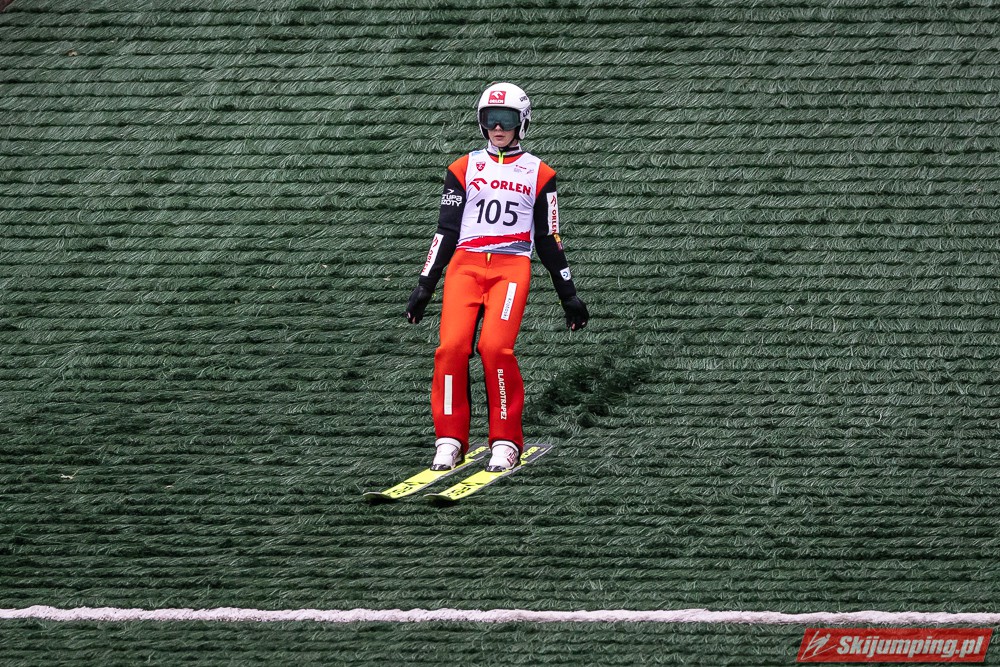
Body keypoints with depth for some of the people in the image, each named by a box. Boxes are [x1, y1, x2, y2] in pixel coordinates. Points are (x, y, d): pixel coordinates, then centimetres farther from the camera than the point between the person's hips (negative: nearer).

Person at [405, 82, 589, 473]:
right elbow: (446, 229, 14)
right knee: (452, 347, -17)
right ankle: (450, 440, -6)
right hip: (465, 264, 2)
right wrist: (425, 285, 8)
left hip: (512, 267, -2)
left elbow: (548, 239, 17)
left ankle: (506, 442, -11)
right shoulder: (465, 169, 16)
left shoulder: (538, 174, 13)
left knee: (495, 347, -22)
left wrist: (568, 294, 16)